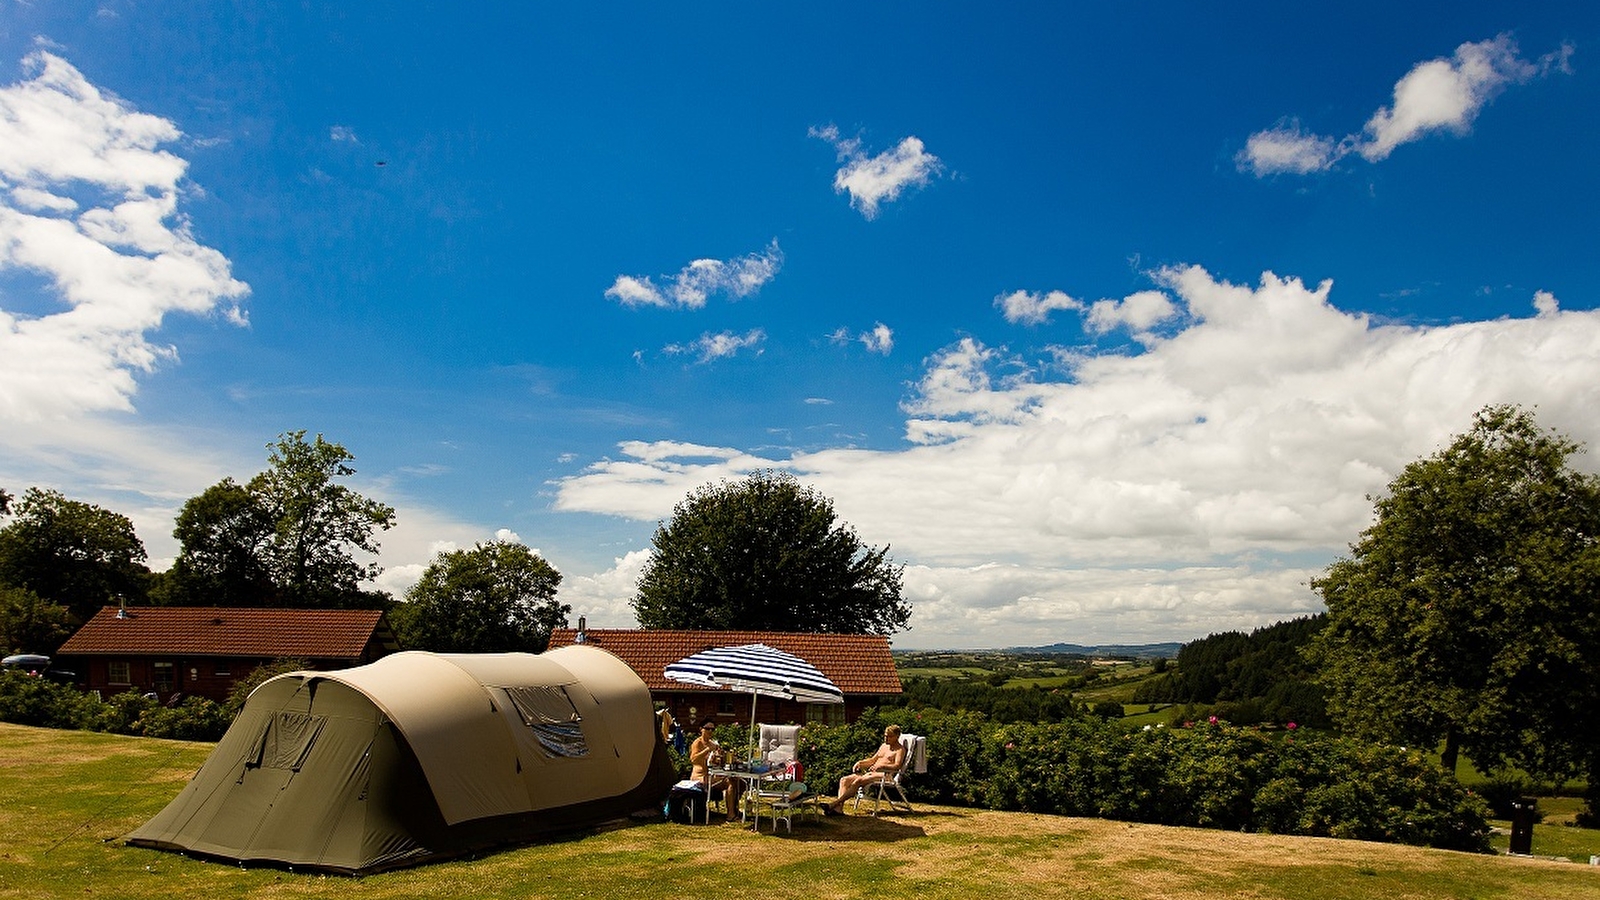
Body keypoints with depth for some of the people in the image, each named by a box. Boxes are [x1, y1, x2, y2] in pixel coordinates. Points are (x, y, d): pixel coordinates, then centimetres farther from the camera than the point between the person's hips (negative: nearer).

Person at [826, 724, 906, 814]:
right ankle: (838, 808, -29)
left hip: (884, 774, -9)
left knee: (857, 781, -32)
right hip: (871, 772, 9)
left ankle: (834, 803, -38)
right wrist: (860, 762, 12)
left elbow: (897, 765, -15)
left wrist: (882, 765, -30)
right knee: (844, 780, -12)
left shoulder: (900, 749, 1)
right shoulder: (883, 746, 26)